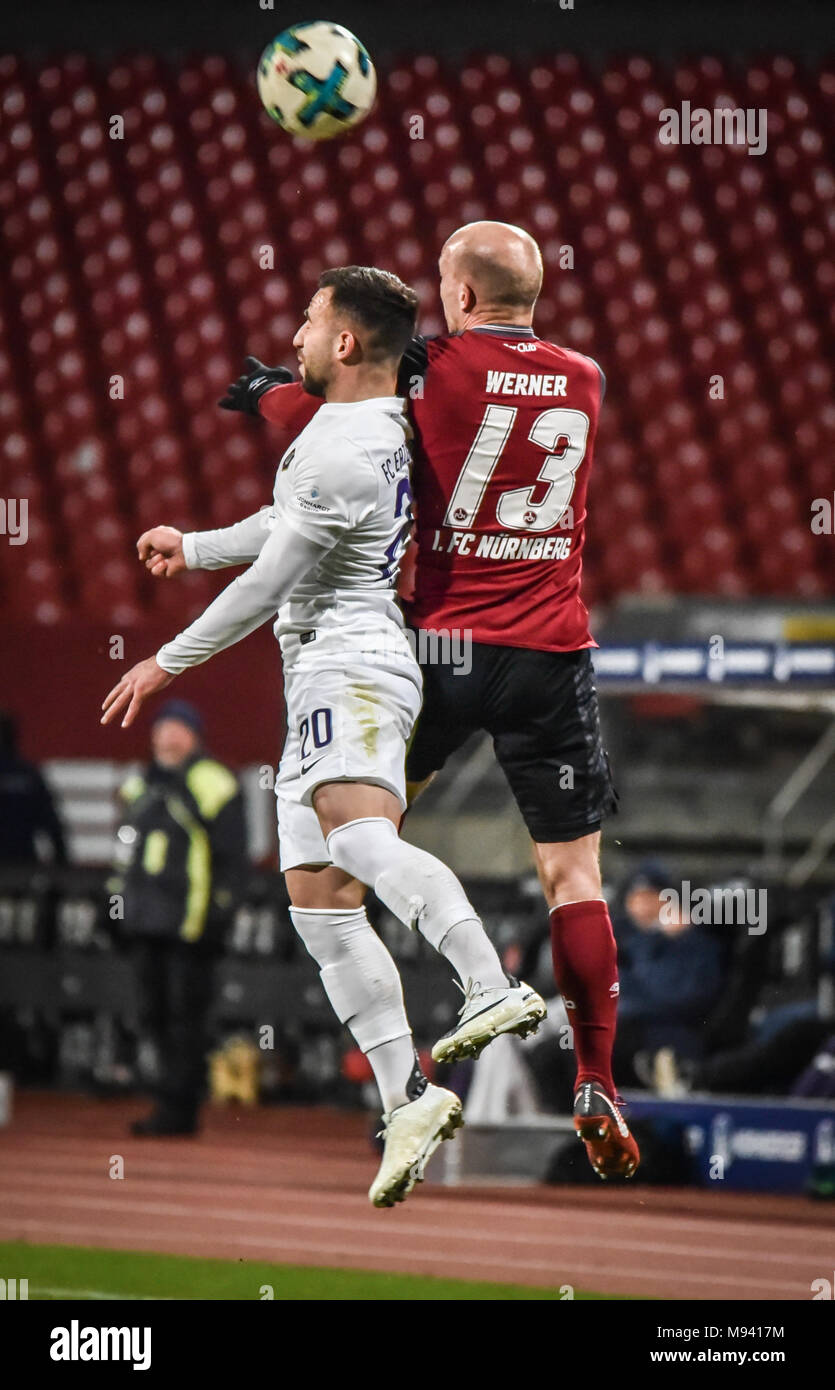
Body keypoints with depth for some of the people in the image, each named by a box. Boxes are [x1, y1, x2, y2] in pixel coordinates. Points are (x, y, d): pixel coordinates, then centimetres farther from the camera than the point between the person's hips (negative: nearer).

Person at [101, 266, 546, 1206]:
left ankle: (494, 989, -54)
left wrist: (167, 663, 0)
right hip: (323, 683, 10)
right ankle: (406, 1102, -4)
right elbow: (289, 526, 38)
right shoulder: (380, 425, 21)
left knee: (360, 838, -34)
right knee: (319, 901, 3)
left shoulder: (343, 454, -13)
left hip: (349, 667, -10)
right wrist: (193, 547, 51)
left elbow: (268, 584, -11)